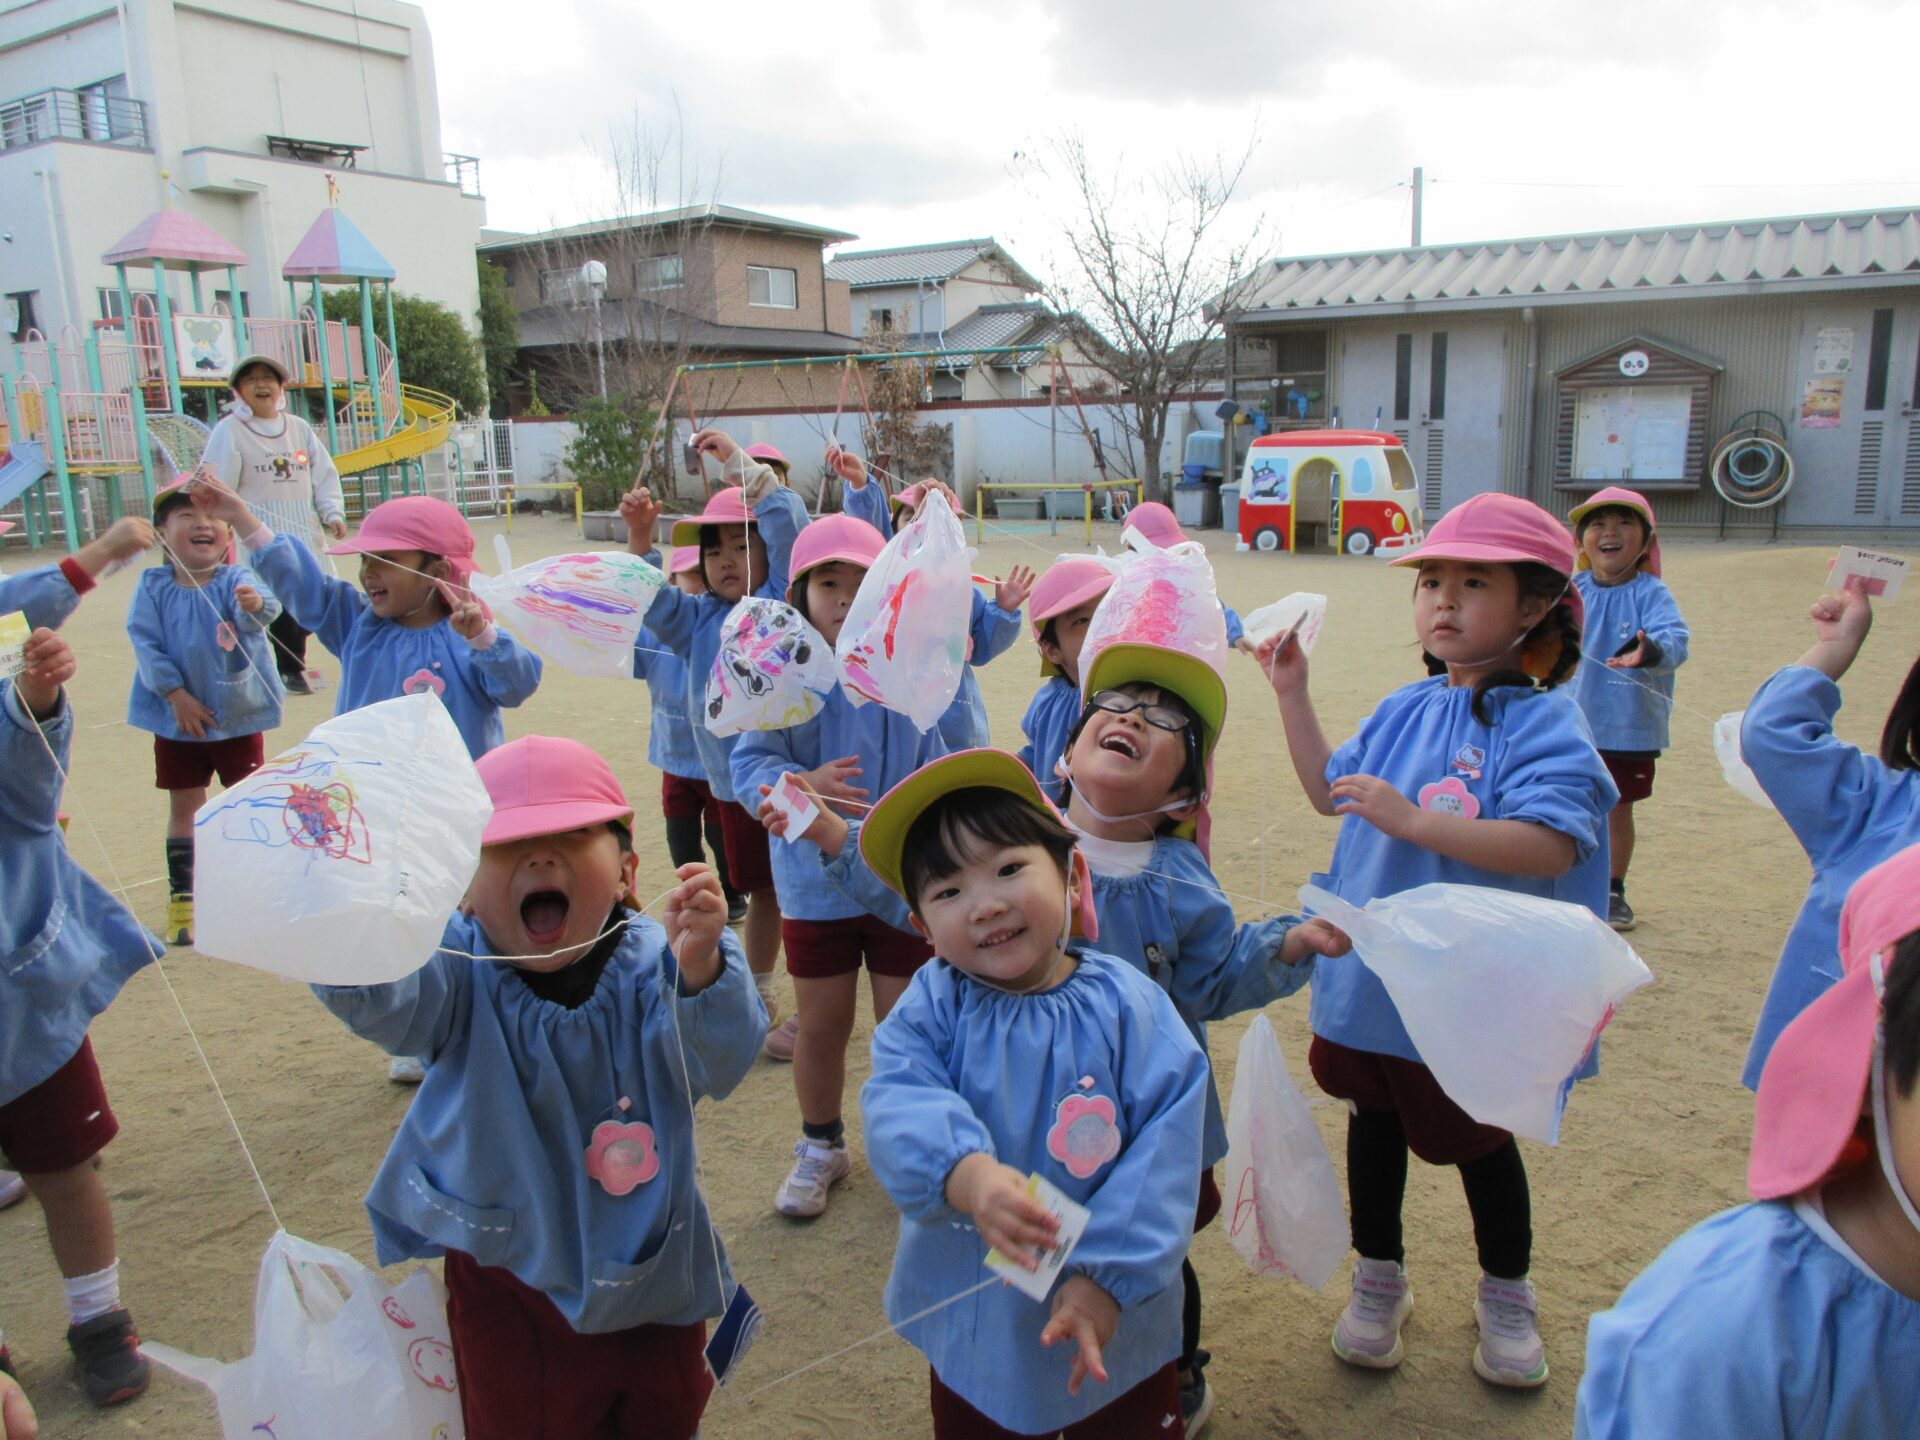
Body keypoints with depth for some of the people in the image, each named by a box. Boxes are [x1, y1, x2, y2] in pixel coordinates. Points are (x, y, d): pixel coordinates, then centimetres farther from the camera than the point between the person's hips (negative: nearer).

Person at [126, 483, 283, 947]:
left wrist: (255, 605, -55)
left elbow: (262, 609, -31)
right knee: (184, 807, 9)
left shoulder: (234, 580, -11)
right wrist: (176, 694, -17)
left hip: (239, 713, -1)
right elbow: (145, 640, -9)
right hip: (177, 718, 1)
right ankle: (181, 899, 18)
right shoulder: (153, 585, -7)